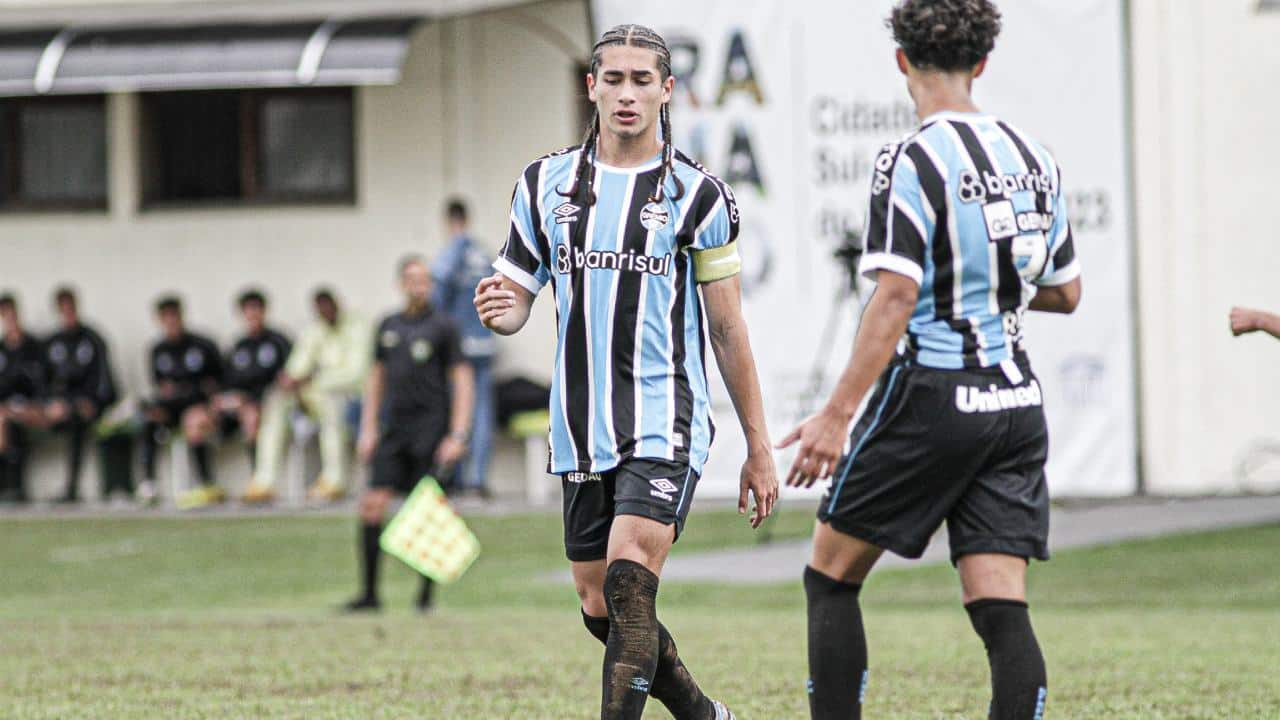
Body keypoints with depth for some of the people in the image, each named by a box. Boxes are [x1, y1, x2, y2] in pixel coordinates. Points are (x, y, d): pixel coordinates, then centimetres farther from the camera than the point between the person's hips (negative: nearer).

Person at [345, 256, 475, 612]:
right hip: (393, 429, 4)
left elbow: (463, 381, -5)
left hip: (430, 429, -4)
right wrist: (368, 428, 12)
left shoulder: (442, 326, -3)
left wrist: (457, 436, -12)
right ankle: (370, 593, 0)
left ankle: (426, 595, 7)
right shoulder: (388, 326, 11)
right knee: (372, 504, -5)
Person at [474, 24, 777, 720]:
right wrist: (497, 309, -15)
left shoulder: (697, 194, -1)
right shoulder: (545, 184, 8)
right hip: (580, 430, 4)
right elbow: (517, 301, 11)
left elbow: (728, 330, 3)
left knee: (629, 588, -20)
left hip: (664, 427, -4)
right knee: (600, 607, 9)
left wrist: (758, 447, 3)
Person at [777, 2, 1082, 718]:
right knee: (1002, 610, 1)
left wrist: (836, 416, -20)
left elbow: (896, 297, -19)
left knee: (832, 577, 10)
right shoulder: (1035, 158, 9)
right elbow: (1065, 293, 17)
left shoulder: (912, 162, -11)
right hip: (1017, 403, 6)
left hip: (932, 397, -6)